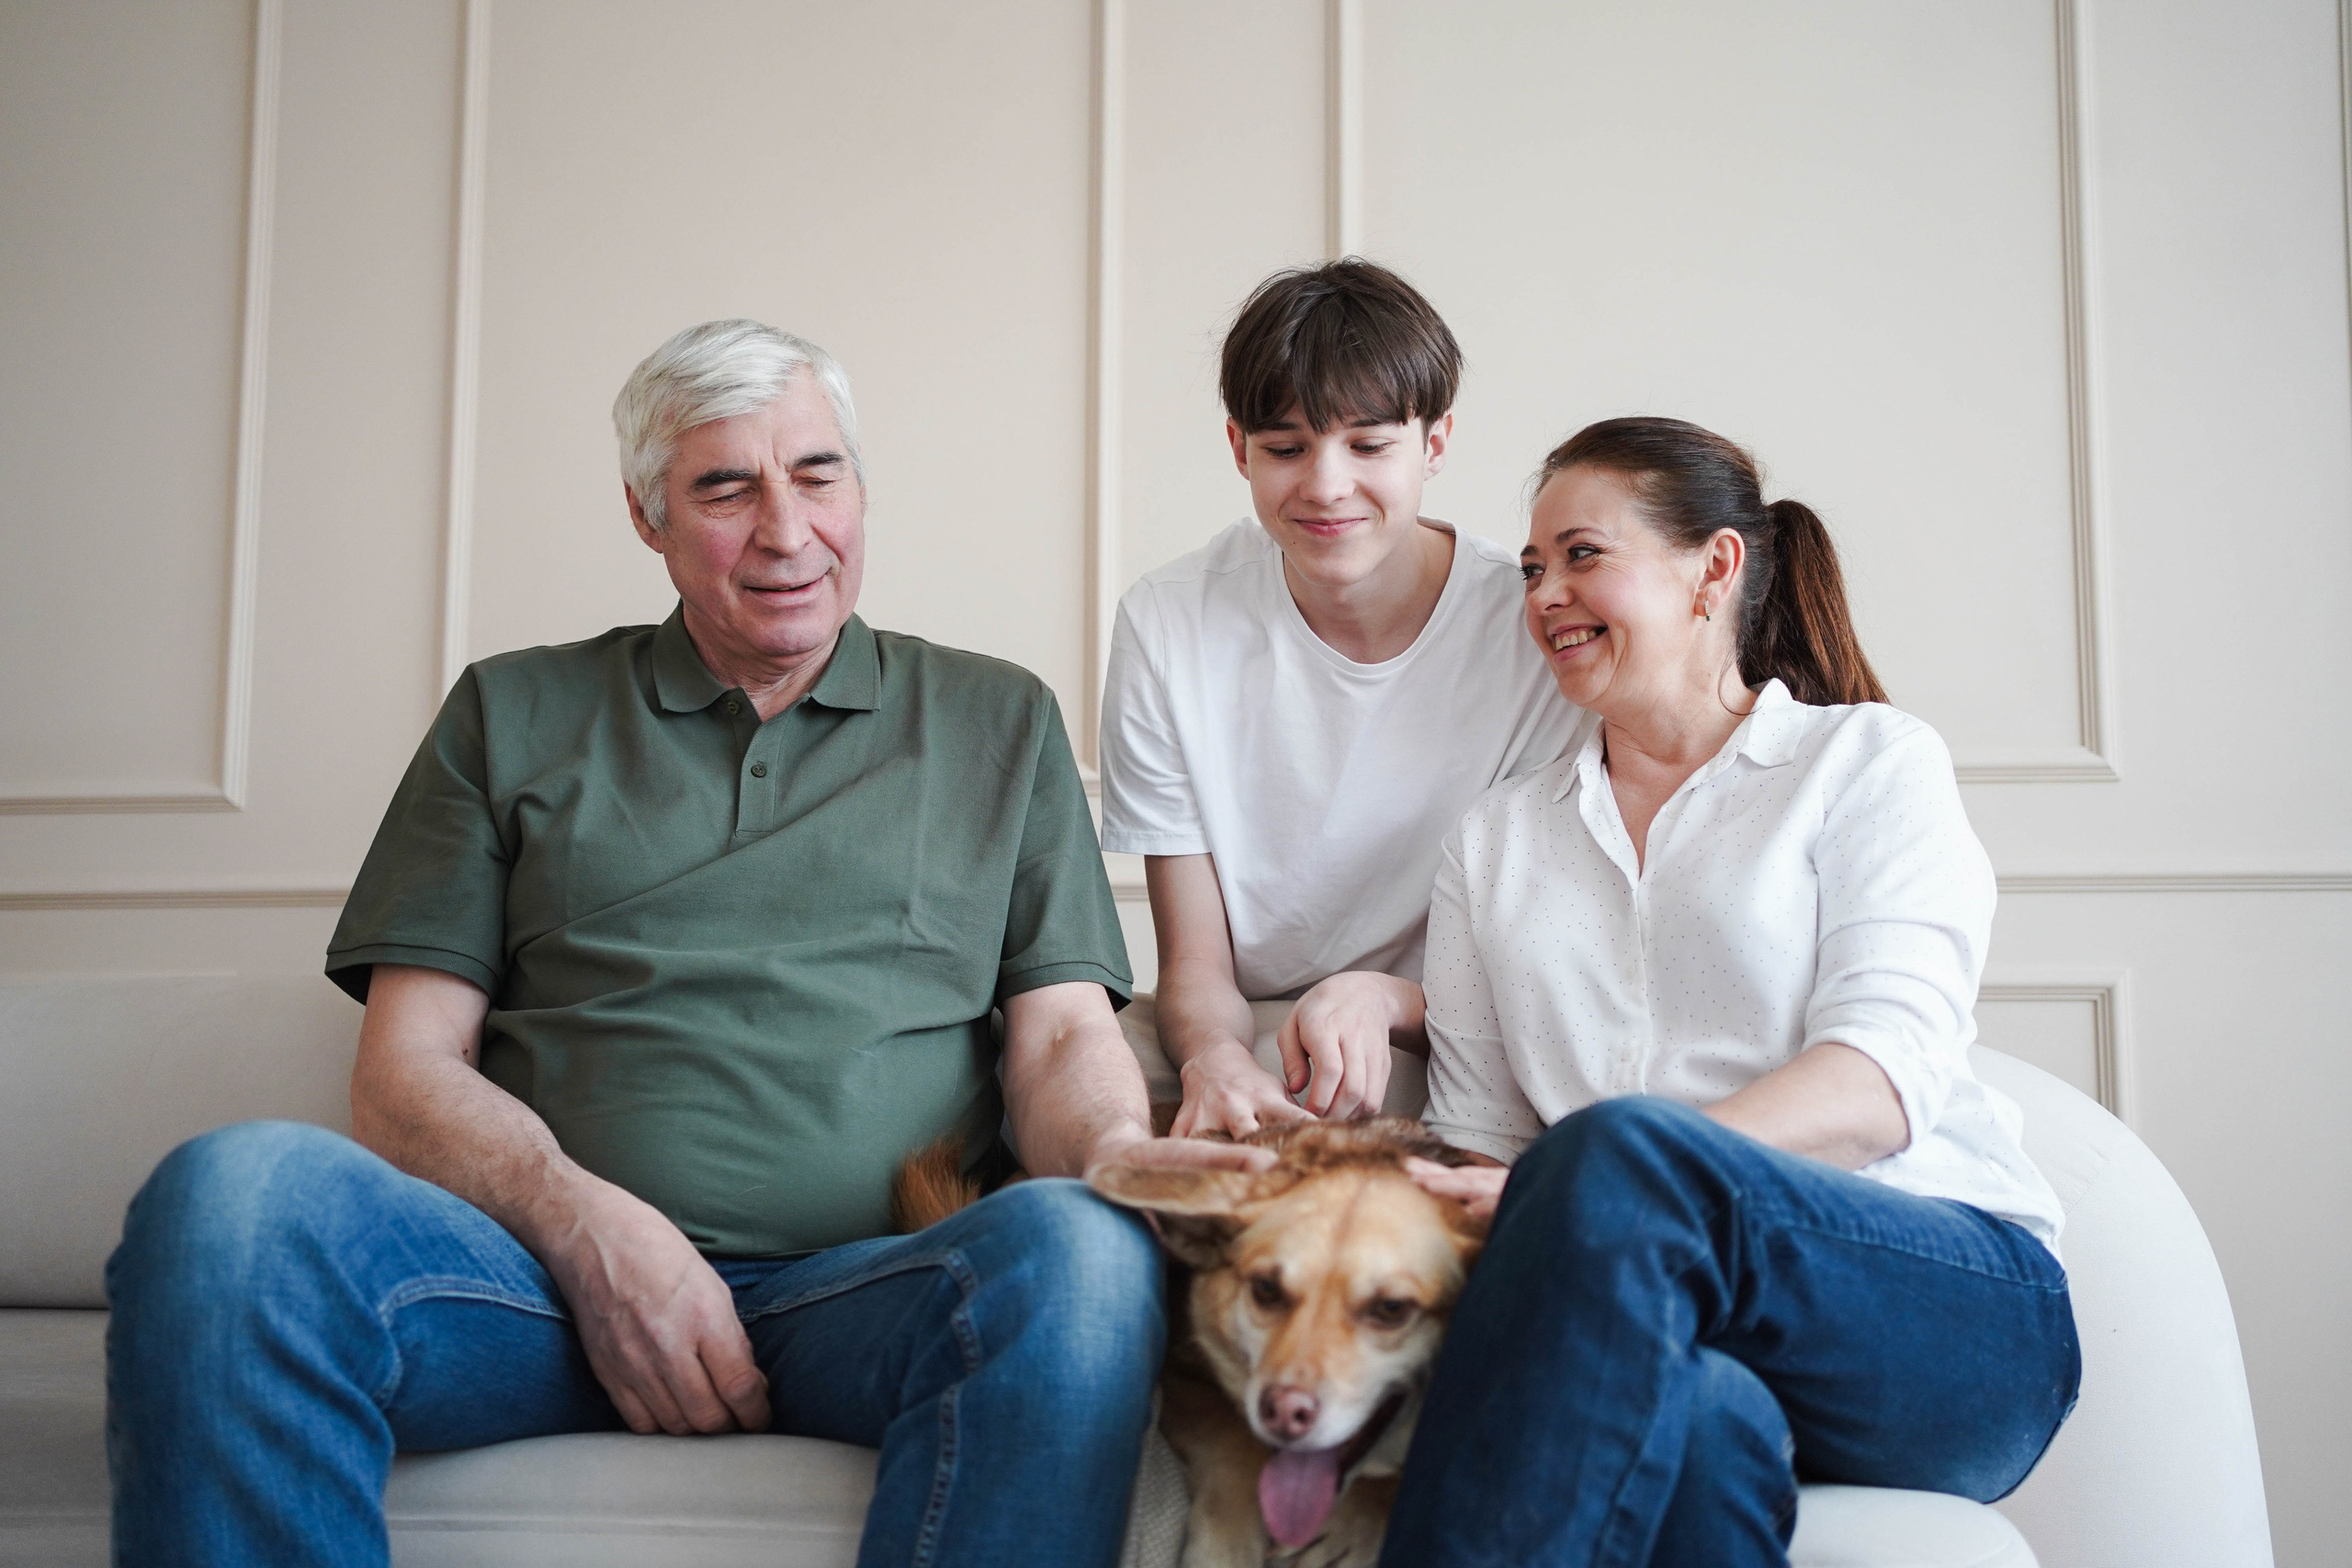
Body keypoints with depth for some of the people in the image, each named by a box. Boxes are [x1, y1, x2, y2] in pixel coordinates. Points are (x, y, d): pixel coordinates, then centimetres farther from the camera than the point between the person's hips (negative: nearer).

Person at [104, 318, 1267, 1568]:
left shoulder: (999, 722, 21)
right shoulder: (513, 714, 19)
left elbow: (1063, 1036, 13)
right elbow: (405, 1067, 11)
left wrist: (1115, 1152, -14)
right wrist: (589, 1228, -11)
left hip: (868, 1286, 0)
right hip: (552, 1276, 1)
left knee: (1084, 1255, -36)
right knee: (234, 1190, -31)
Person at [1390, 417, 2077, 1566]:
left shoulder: (1869, 760, 10)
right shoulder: (1494, 841, 23)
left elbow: (1881, 1079, -6)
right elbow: (1475, 1134, 15)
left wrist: (1572, 1193, -22)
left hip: (1951, 1300, -1)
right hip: (1658, 1322, 1)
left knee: (1617, 1149, -34)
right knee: (1686, 1414, -39)